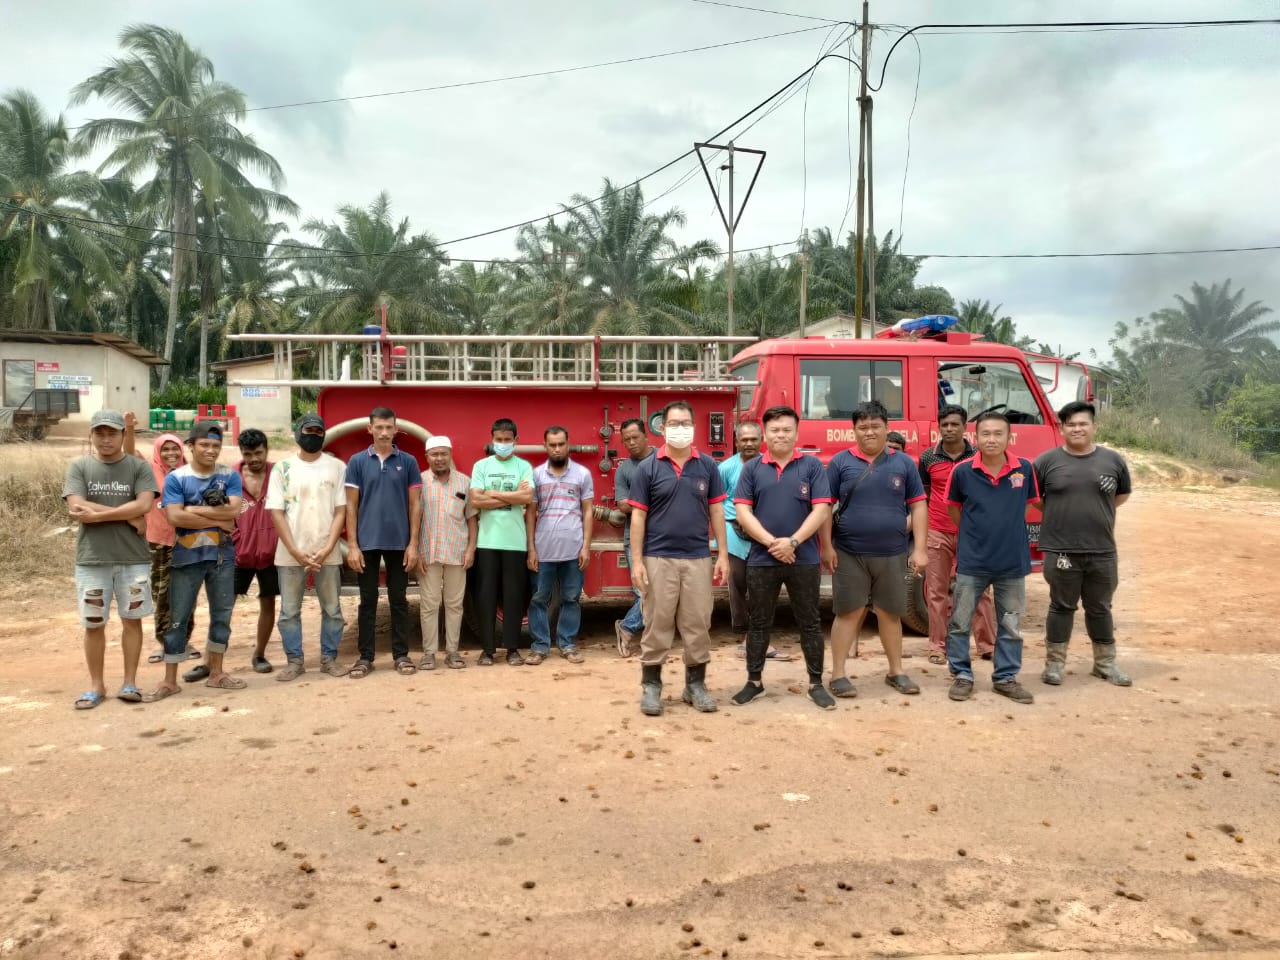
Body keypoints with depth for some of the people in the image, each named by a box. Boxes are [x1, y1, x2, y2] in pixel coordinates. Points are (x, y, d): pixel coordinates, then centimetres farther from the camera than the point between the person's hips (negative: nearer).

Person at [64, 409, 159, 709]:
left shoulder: (139, 467, 1)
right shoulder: (78, 467, 2)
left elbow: (144, 505, -14)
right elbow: (76, 509, -12)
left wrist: (96, 514, -15)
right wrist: (129, 516, -14)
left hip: (133, 558, 0)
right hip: (92, 559, 1)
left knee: (132, 619, 7)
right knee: (94, 624, 7)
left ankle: (129, 682, 17)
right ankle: (96, 685, 20)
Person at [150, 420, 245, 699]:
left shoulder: (230, 476, 2)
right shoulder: (175, 478, -4)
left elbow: (233, 510, -12)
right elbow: (175, 517, -15)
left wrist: (194, 509, -14)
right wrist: (217, 520, -13)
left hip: (222, 557, 2)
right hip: (186, 558, -2)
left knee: (222, 615, 10)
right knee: (178, 618, 3)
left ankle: (216, 673, 23)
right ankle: (170, 679, 12)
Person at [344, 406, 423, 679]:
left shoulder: (408, 462, 2)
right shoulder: (357, 462, 2)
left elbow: (415, 504, 3)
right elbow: (351, 505, 2)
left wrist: (413, 544, -4)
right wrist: (352, 545, -5)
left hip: (399, 543, 0)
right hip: (367, 543, 0)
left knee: (398, 600, 7)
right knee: (368, 601, 7)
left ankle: (401, 655, 16)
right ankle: (365, 657, 15)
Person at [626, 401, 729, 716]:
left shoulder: (708, 466, 5)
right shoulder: (648, 467, -1)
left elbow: (717, 511, 7)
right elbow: (638, 516, -2)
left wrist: (723, 554, 2)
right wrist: (636, 561, -7)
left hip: (698, 558, 2)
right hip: (659, 559, -2)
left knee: (698, 624, 8)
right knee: (657, 624, 5)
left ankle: (695, 685, 21)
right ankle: (650, 685, 17)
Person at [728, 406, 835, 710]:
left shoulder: (812, 466, 2)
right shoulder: (752, 468, 4)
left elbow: (821, 510, -5)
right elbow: (743, 511, -2)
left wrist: (793, 541, -15)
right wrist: (770, 542, -14)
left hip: (804, 559, -1)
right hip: (761, 559, 1)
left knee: (810, 623, 7)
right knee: (759, 623, 9)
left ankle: (816, 684, 17)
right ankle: (754, 681, 21)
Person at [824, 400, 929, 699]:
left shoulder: (904, 463, 4)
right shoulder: (840, 462, -1)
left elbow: (917, 505, 5)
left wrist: (919, 548, 0)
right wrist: (827, 546, -5)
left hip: (892, 554, 2)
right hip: (849, 553, -2)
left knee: (890, 613, 12)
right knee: (849, 612, 3)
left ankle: (896, 671, 25)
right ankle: (838, 674, 10)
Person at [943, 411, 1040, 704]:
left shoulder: (1025, 469, -6)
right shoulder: (963, 471, -9)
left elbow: (1029, 502, 12)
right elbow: (953, 507, 7)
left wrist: (1007, 528, 11)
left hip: (1013, 561, 1)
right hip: (971, 561, -1)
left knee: (1010, 625, 12)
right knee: (960, 622, 6)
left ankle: (1006, 678, 27)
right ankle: (962, 675, 21)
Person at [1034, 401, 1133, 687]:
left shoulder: (1113, 460, 4)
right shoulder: (1047, 461, -3)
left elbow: (1123, 494, 20)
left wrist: (1096, 511, 13)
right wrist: (1057, 513, 5)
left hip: (1103, 552, 2)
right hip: (1060, 552, -2)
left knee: (1100, 609, 13)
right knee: (1061, 607, 7)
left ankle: (1105, 664, 26)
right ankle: (1054, 663, 16)